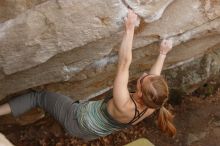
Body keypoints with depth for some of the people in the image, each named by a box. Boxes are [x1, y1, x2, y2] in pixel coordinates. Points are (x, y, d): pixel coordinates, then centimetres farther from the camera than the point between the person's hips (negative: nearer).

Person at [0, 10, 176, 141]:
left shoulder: (123, 106, -43)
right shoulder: (151, 106, -23)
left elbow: (124, 63, -45)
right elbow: (155, 76, -4)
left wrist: (130, 28, -40)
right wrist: (163, 53, 8)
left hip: (78, 120, -6)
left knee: (37, 96, 7)